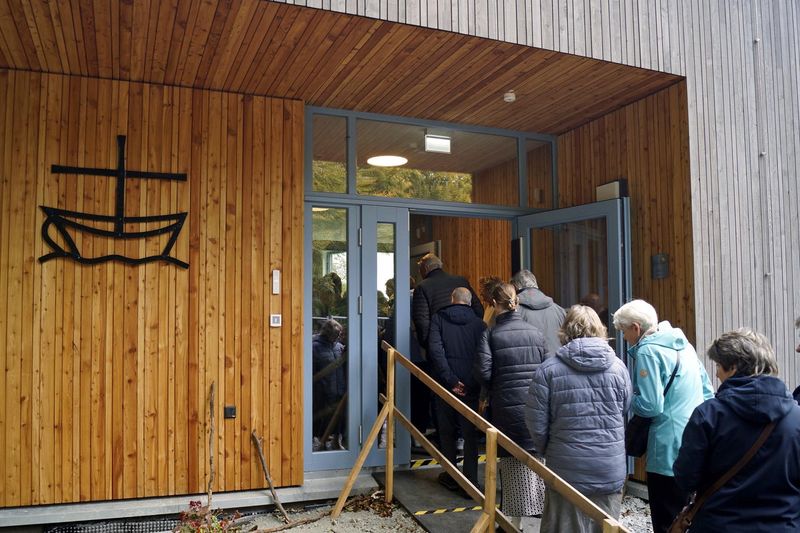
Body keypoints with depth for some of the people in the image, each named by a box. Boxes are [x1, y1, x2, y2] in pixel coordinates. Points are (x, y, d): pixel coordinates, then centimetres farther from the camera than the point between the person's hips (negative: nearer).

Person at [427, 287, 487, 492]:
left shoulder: (439, 319, 0)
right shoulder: (479, 324, 0)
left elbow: (435, 349, -12)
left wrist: (450, 380, -12)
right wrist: (483, 386, 2)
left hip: (445, 383, 0)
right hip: (471, 386, 0)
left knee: (447, 431, 13)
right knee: (470, 433, 8)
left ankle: (451, 477, 22)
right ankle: (470, 481, 7)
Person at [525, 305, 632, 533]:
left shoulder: (548, 369, -11)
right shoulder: (618, 367, -5)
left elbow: (536, 424, -8)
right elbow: (625, 412, 5)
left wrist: (545, 450, 11)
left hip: (567, 472, -2)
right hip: (611, 473, 2)